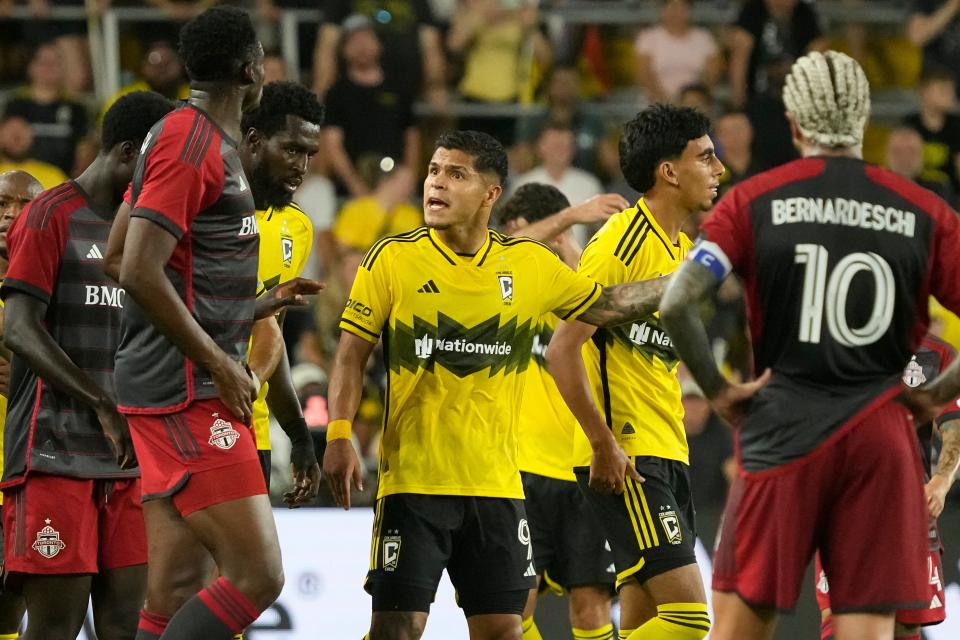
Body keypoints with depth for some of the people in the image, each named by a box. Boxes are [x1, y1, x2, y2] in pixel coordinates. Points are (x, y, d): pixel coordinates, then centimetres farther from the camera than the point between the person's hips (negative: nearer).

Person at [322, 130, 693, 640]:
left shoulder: (529, 264, 5)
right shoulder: (393, 259, -1)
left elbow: (606, 305, 19)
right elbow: (351, 354, 0)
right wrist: (338, 436, -12)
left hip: (496, 483, 3)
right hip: (412, 479, -3)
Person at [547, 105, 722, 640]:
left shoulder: (684, 249, 15)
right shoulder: (623, 241, -13)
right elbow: (564, 349, -18)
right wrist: (604, 443, -21)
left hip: (666, 455, 9)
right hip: (624, 457, -9)